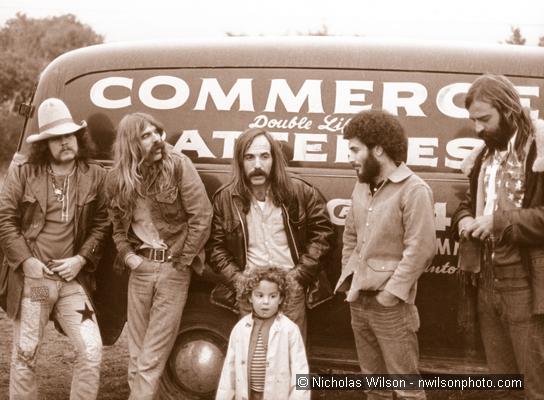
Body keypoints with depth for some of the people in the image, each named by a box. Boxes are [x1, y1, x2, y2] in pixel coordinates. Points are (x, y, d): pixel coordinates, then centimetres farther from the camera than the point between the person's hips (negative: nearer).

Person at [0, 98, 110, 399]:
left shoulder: (95, 176, 3)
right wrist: (26, 261, -9)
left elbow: (102, 225, 5)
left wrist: (81, 259, -8)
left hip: (73, 280, 1)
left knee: (91, 352, -6)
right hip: (31, 279, -1)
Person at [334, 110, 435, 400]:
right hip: (358, 300, 7)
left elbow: (420, 249, -19)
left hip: (390, 304, -7)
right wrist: (349, 281, 8)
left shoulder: (414, 190, -13)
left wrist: (390, 293, -18)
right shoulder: (361, 186, 10)